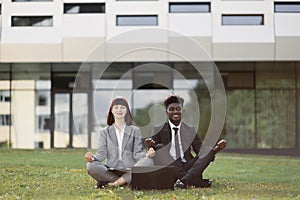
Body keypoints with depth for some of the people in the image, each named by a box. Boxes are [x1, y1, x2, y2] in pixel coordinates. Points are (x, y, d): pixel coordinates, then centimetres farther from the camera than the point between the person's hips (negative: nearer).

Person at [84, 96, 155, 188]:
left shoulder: (135, 131, 14)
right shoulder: (105, 132, 16)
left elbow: (137, 154, 5)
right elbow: (102, 153, 5)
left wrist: (146, 155, -18)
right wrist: (92, 157, -18)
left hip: (129, 170, 0)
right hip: (110, 170, 1)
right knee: (91, 166, -28)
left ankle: (115, 183, -23)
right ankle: (125, 181, -20)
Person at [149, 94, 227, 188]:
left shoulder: (190, 131, 17)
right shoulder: (159, 130, 11)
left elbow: (200, 150, 7)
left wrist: (215, 149, -13)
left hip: (188, 166, 2)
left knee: (206, 153, -20)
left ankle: (184, 180, -42)